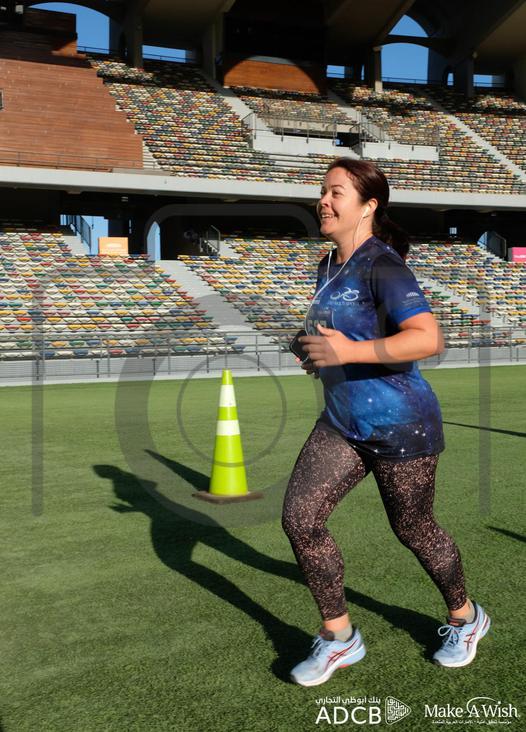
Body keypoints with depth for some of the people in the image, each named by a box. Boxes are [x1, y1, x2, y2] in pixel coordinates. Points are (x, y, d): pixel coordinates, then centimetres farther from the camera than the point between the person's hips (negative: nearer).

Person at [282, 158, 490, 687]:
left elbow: (428, 339, -31)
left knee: (412, 530, 10)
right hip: (343, 423, 8)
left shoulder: (382, 266, -18)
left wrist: (347, 352, -32)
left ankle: (465, 618, 39)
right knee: (299, 518, -4)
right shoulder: (329, 266, 9)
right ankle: (339, 636, 13)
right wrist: (319, 354, 9)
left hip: (400, 425, -8)